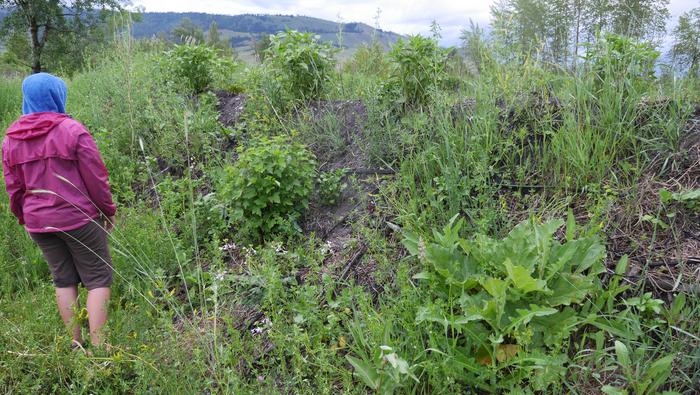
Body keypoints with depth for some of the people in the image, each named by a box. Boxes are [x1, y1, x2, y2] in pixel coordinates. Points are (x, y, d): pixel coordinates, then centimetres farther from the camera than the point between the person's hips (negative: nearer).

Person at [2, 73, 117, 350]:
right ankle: (98, 345, 1)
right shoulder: (72, 130, -13)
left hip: (38, 222, 6)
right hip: (78, 218, -5)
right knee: (98, 278, 4)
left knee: (63, 280, 17)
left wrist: (25, 219, 22)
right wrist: (108, 211, 1)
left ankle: (76, 343, 22)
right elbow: (95, 178, -11)